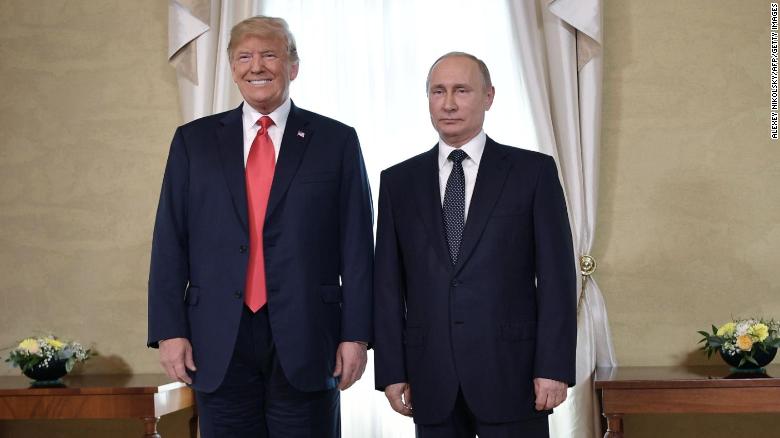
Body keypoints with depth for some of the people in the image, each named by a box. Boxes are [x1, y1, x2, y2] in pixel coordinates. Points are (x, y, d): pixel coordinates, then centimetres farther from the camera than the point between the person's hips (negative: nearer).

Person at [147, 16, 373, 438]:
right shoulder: (194, 140, 9)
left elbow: (357, 244, 1)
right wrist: (169, 331, -2)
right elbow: (170, 242, 6)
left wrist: (356, 335, -4)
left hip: (306, 340, -1)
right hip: (219, 342, 2)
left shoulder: (336, 141, 5)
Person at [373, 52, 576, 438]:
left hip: (511, 371, -2)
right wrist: (391, 372, 2)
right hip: (431, 380, 2)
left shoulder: (534, 171, 2)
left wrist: (554, 367, -8)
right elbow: (388, 283, 7)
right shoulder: (399, 181, 9)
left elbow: (556, 274, -1)